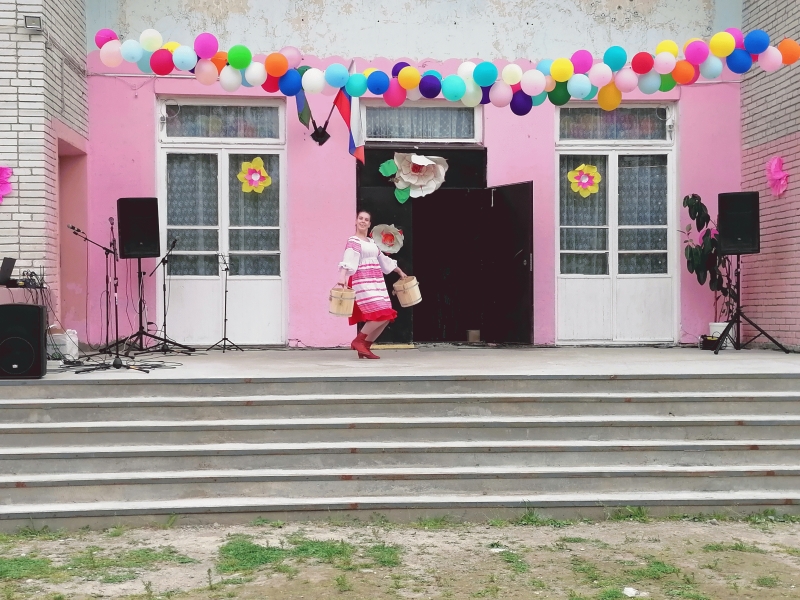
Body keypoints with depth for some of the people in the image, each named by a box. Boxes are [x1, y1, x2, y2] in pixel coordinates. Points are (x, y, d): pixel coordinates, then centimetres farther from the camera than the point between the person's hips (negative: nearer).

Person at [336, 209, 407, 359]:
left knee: (386, 317, 1)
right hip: (362, 282, -8)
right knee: (380, 315, -20)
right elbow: (348, 261, -21)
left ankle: (365, 347, 9)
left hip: (377, 283, 8)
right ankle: (358, 341, -7)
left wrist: (399, 271, 42)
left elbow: (383, 260, 34)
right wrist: (342, 277, -37)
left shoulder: (372, 242, 20)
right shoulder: (353, 242, -5)